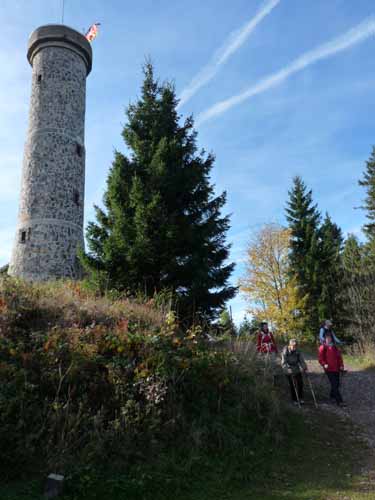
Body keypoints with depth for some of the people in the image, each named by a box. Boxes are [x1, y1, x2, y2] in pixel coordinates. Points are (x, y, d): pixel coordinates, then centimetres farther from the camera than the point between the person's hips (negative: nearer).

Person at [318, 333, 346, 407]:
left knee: (337, 384, 16)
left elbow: (339, 357, 14)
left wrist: (341, 365, 4)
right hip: (329, 369, -6)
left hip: (336, 369, 6)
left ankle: (332, 395, 39)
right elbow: (320, 358, -8)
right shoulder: (323, 347, -6)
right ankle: (339, 401, -6)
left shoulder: (335, 347, 11)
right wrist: (324, 364, -25)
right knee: (334, 385, -9)